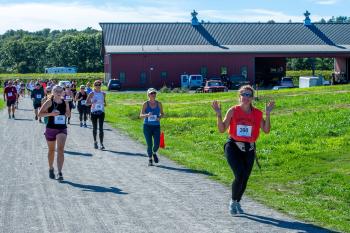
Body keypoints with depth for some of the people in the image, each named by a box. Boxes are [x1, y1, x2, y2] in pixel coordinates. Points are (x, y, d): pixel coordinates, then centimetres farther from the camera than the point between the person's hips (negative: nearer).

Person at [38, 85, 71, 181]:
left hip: (62, 129, 1)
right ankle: (51, 169, 35)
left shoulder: (65, 103, 5)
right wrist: (50, 113, -23)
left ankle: (60, 172, -16)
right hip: (51, 129, -1)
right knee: (51, 150, 13)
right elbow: (40, 114, -8)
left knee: (60, 149, -14)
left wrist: (67, 114, -4)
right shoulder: (49, 102, -5)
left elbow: (68, 114, 20)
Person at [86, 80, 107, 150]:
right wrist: (92, 102, -23)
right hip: (94, 112, -1)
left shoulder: (103, 94, 7)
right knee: (95, 128, 8)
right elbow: (87, 102, -4)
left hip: (101, 112, 1)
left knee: (101, 128, -7)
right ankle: (95, 142, 27)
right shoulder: (92, 94, -2)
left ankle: (101, 143, -9)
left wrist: (105, 104, -2)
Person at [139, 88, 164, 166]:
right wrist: (147, 115, -25)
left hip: (156, 126, 2)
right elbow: (141, 115, -5)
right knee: (149, 144, -1)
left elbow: (162, 114, 15)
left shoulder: (159, 104, 4)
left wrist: (159, 117, -7)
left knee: (157, 144, -7)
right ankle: (150, 160, 19)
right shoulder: (145, 104, -3)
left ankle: (154, 153, 27)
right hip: (147, 126, -2)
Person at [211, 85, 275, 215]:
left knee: (244, 179, 9)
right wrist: (218, 114, -18)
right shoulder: (233, 111, -5)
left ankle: (237, 202, 34)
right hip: (233, 147, -3)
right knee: (239, 176, -17)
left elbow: (266, 130, -6)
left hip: (249, 149, 3)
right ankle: (233, 202, 6)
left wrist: (268, 114, -12)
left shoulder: (257, 114, 1)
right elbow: (222, 129, -6)